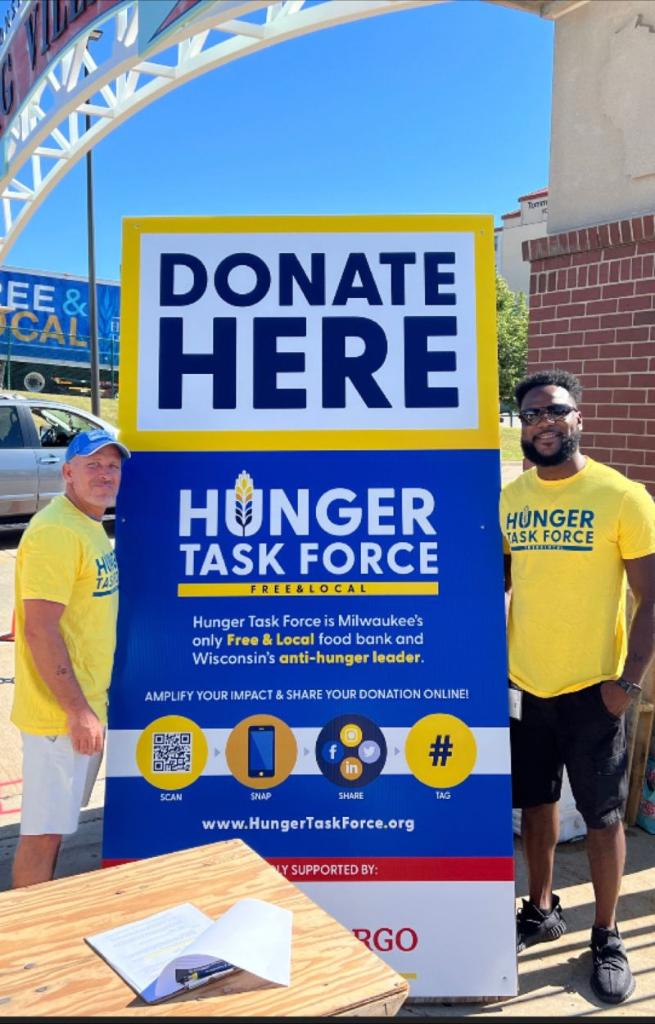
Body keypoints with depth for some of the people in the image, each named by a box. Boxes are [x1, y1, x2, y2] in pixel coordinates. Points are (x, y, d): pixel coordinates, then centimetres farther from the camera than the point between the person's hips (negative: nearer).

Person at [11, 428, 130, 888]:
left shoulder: (91, 527, 11)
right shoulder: (55, 531, -19)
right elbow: (39, 629, -24)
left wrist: (87, 705, 17)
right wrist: (77, 710, -22)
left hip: (87, 704, 10)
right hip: (60, 711, -9)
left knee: (56, 824, 21)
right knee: (43, 830, 3)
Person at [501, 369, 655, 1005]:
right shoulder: (509, 498, 2)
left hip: (592, 686, -3)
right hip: (522, 684, 4)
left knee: (602, 815, 9)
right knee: (535, 802, 18)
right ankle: (541, 911, 38)